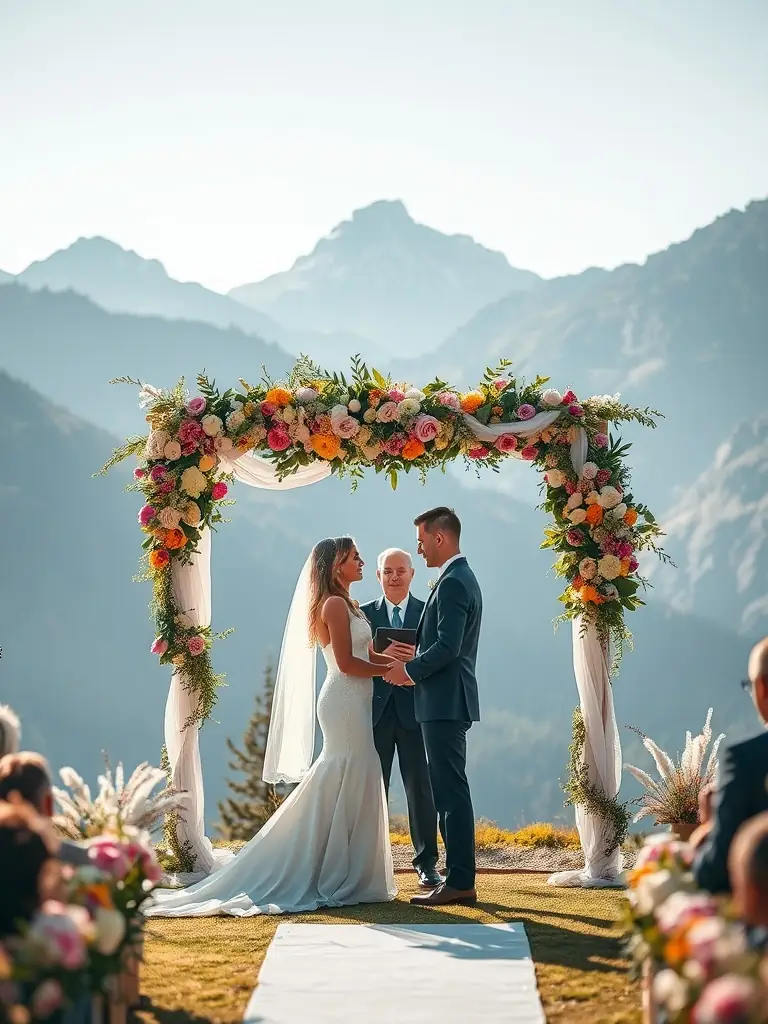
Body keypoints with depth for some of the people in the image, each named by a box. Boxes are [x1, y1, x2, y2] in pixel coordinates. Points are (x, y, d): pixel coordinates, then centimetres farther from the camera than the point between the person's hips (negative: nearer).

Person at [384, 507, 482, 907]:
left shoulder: (453, 583, -15)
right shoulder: (461, 578, 18)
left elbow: (448, 647, -23)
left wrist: (409, 670, -11)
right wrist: (416, 658, 11)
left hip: (445, 703, -11)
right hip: (448, 702, 11)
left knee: (451, 791, -8)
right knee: (448, 791, 12)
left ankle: (459, 882, -7)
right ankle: (460, 879, 16)